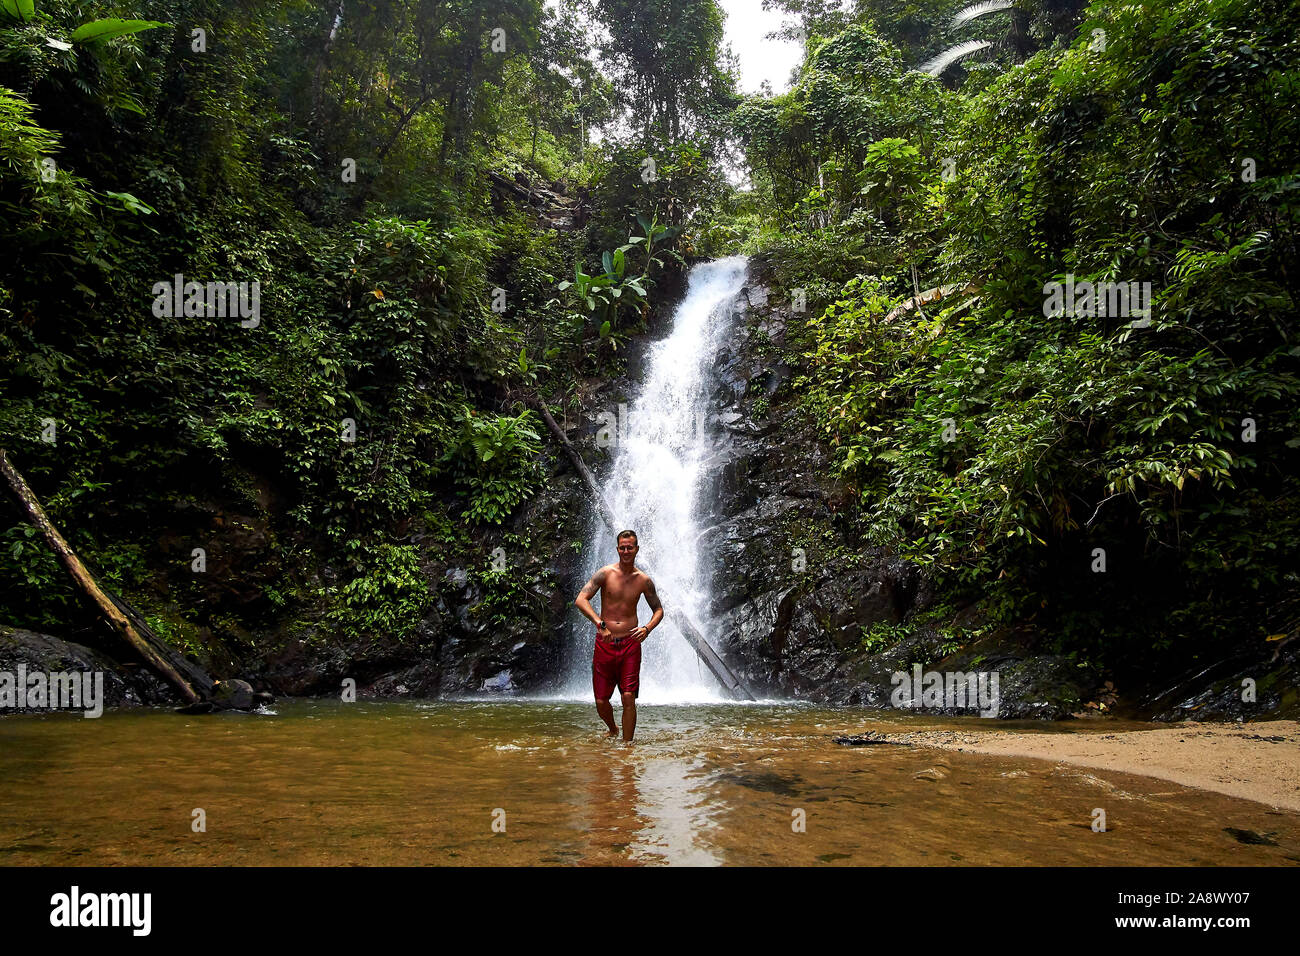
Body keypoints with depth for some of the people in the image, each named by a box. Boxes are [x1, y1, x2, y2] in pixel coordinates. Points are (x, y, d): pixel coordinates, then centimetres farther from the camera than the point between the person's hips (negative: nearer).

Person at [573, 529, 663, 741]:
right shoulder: (605, 573, -3)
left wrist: (647, 628, -5)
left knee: (628, 698, -9)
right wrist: (600, 624, -23)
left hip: (630, 644, 1)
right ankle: (613, 730, 34)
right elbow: (581, 600, -12)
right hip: (604, 644, 0)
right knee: (601, 701, 4)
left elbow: (658, 610, 15)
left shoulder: (644, 580, 4)